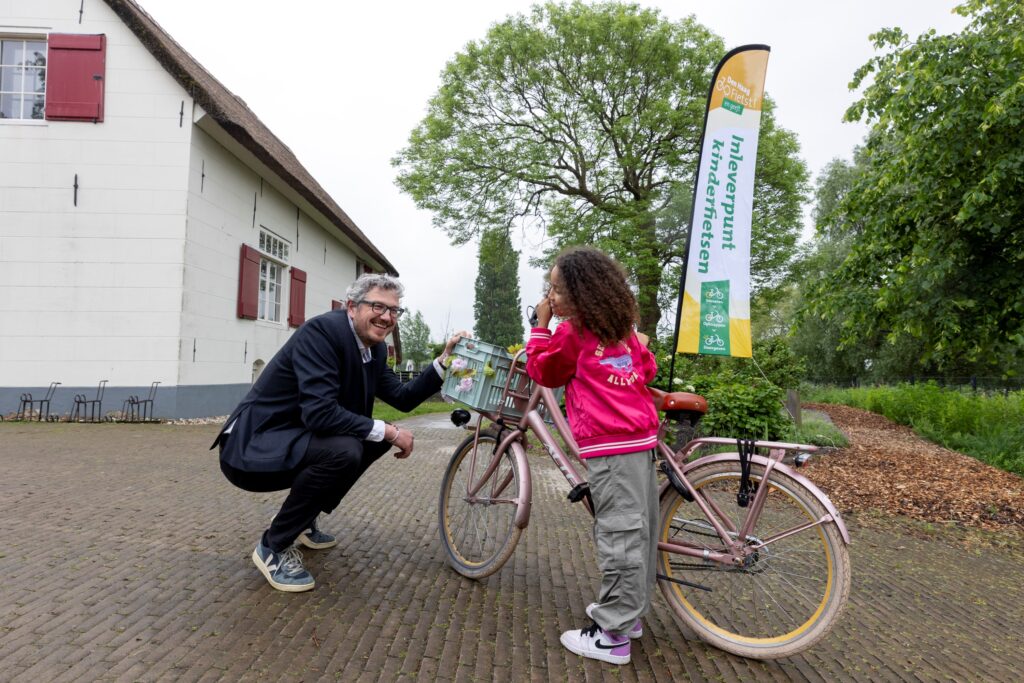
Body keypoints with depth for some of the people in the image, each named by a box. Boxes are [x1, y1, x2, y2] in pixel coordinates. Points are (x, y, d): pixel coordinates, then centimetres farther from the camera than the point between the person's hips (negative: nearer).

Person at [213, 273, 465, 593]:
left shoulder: (375, 348, 4)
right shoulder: (322, 330, -23)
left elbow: (403, 398, 10)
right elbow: (320, 412, -32)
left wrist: (444, 361, 0)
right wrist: (388, 431, -24)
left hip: (293, 439, 9)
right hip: (254, 446, -9)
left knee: (378, 436, 6)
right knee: (344, 450, -31)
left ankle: (301, 518, 18)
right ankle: (273, 546, -8)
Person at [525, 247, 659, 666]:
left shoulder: (573, 332, -7)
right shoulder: (624, 331, 15)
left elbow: (541, 370, 4)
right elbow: (647, 369, 23)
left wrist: (541, 325, 9)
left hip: (610, 445, -9)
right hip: (642, 437, 9)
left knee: (618, 536, -5)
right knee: (637, 530, 16)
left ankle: (612, 635, 4)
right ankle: (630, 612, 30)